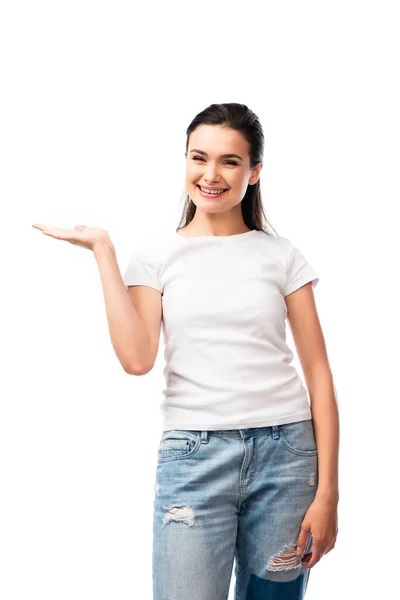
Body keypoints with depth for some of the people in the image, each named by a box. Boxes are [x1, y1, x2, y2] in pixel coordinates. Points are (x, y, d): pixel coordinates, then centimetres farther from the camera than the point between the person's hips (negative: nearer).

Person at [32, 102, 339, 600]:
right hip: (193, 454, -1)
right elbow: (137, 359, -10)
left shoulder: (282, 255, 6)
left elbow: (318, 372, 4)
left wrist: (327, 490, -2)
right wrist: (103, 251, -6)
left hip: (285, 451, 1)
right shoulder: (156, 253, 5)